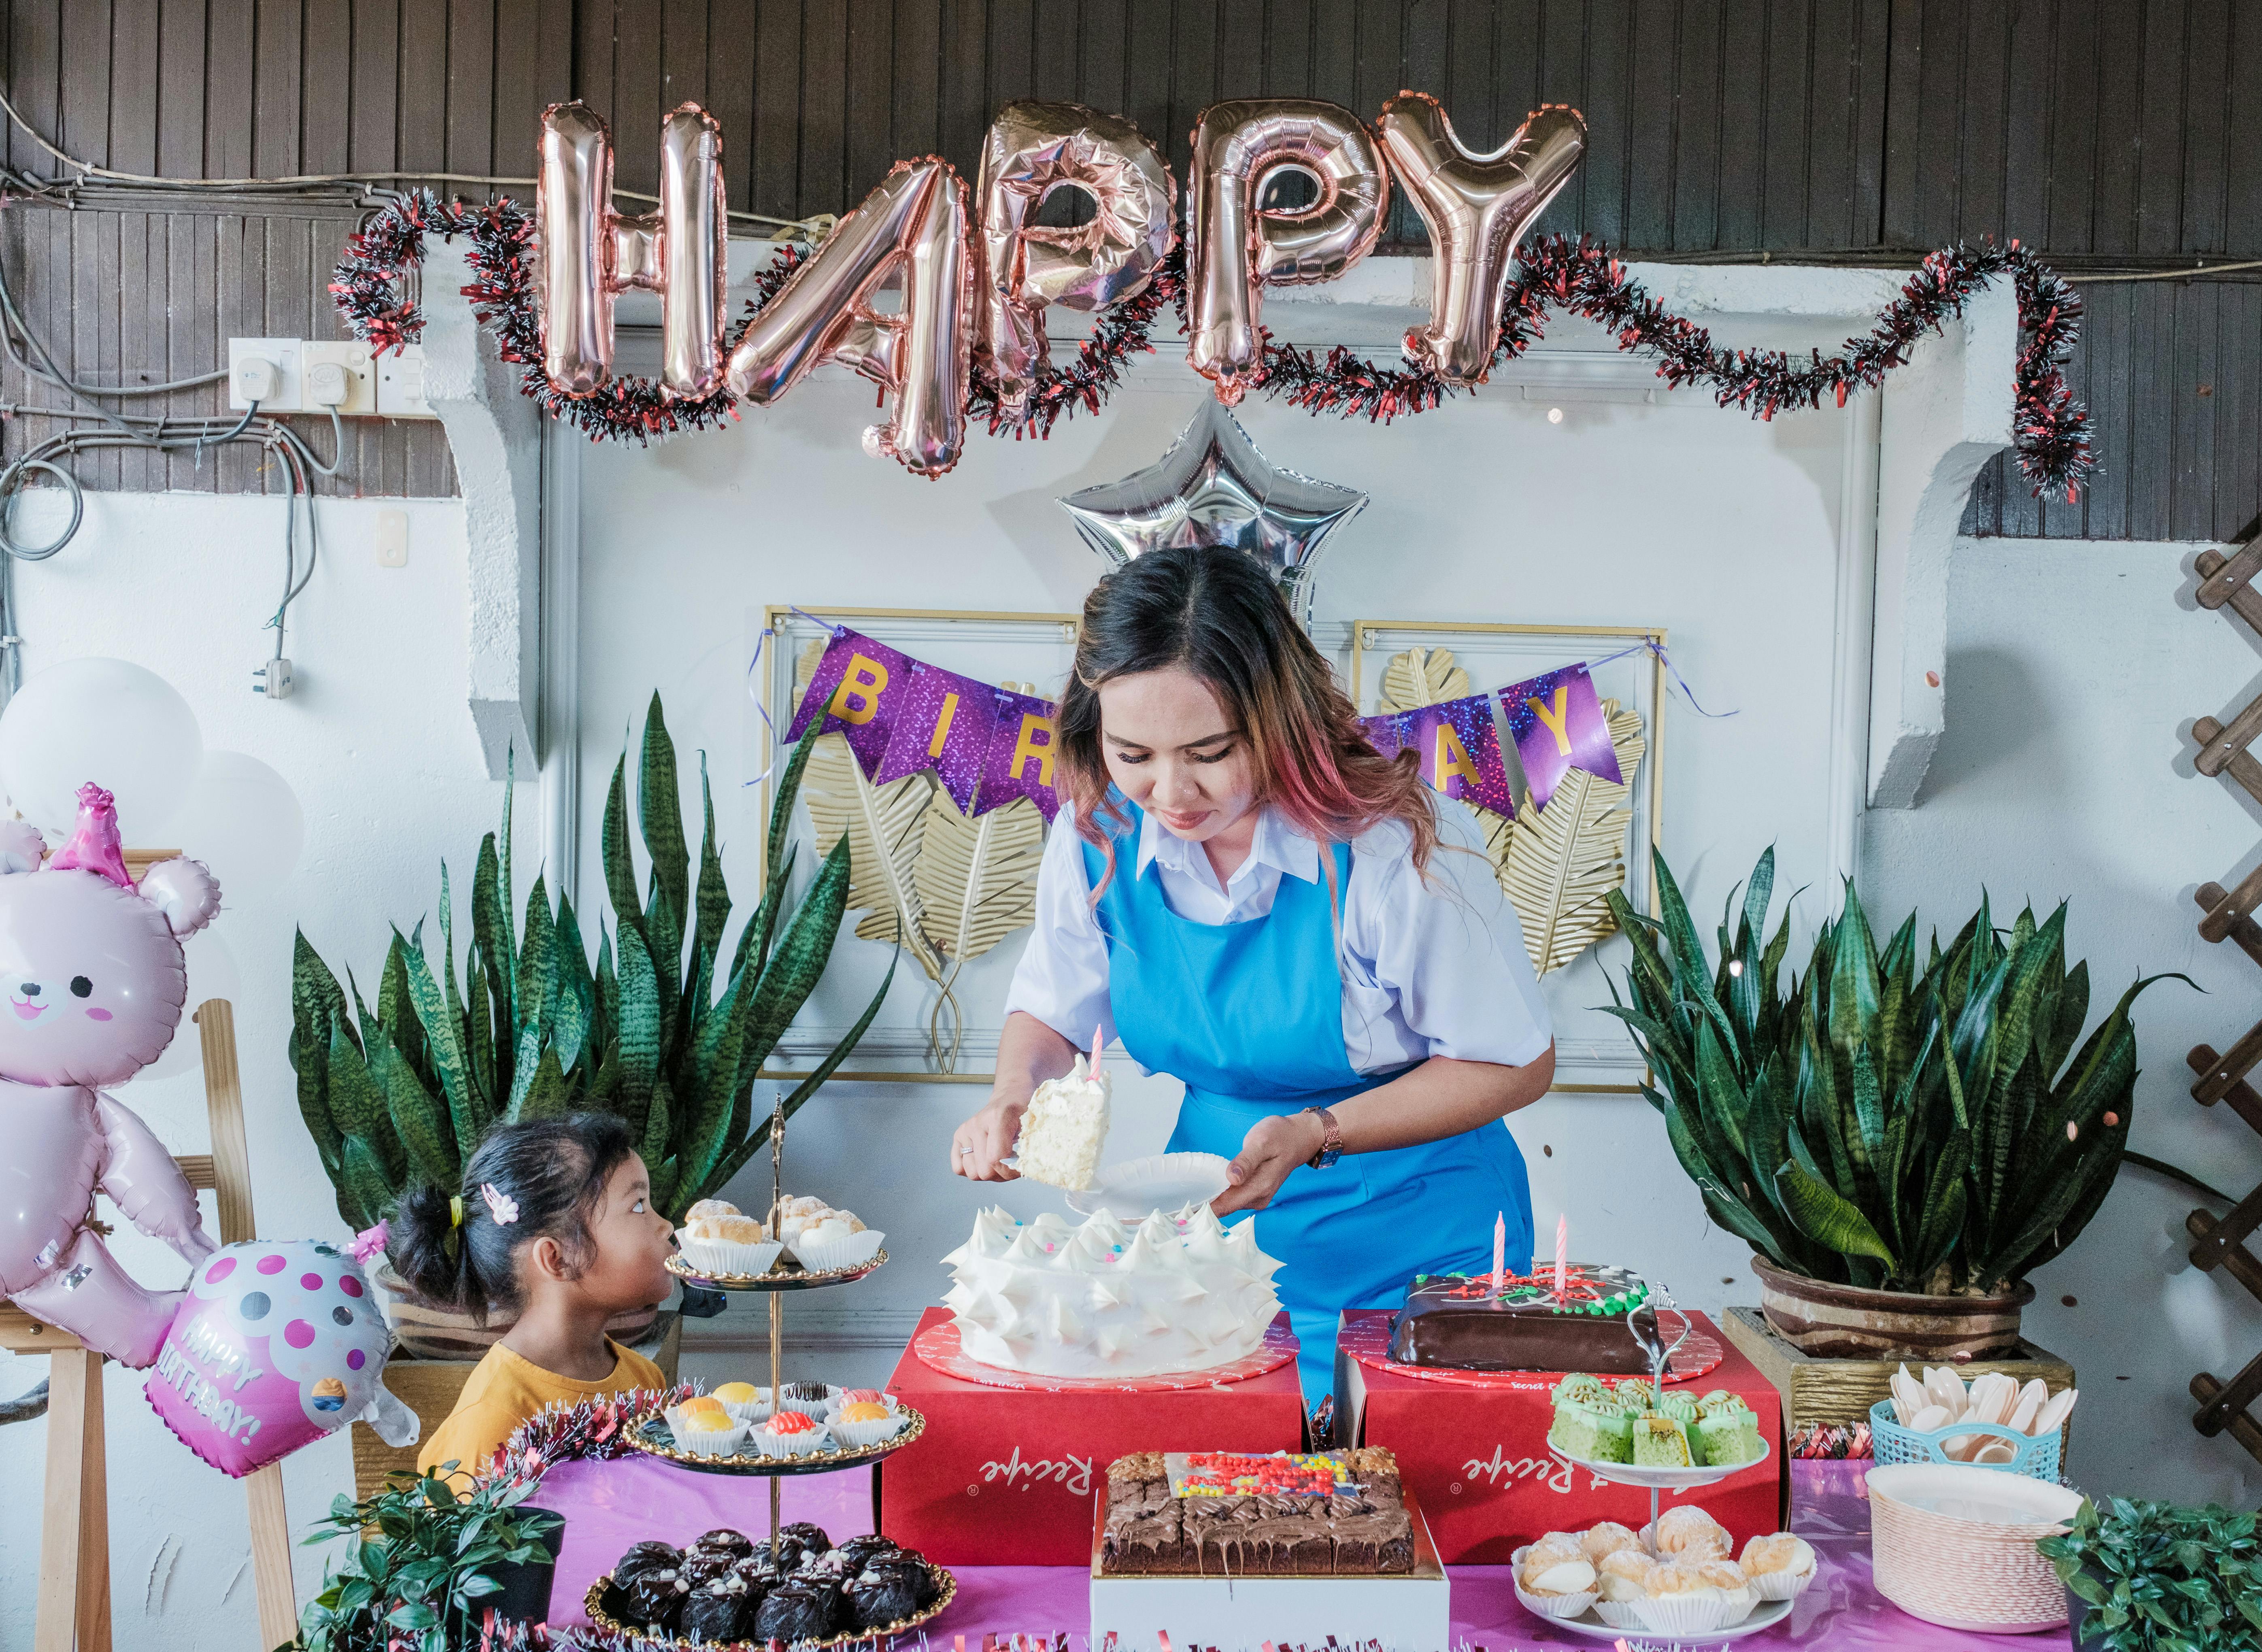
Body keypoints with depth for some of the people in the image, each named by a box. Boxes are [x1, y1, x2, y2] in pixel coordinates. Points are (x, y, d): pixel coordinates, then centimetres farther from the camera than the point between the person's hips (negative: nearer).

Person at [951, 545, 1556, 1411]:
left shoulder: (1397, 842, -23)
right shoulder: (1099, 831, -10)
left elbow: (1515, 1065, -13)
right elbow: (1052, 1007, 10)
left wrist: (1314, 1134, -23)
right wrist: (1013, 1095, -13)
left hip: (1411, 1235, -4)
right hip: (1216, 1216, 4)